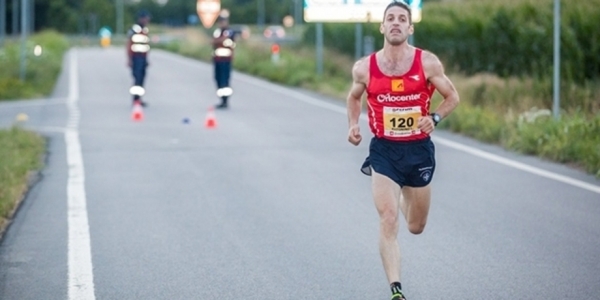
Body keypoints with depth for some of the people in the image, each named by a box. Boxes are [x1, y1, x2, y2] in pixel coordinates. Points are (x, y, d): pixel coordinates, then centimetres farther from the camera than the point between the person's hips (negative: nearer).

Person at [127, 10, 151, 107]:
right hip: (136, 58, -7)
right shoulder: (133, 31, -8)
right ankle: (136, 98, -9)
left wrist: (146, 59, 19)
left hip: (143, 58, 7)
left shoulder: (145, 31, 14)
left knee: (141, 77, 5)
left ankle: (138, 98, 9)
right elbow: (129, 46, -9)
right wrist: (129, 59, -13)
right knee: (137, 77, -10)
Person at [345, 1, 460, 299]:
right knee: (388, 220, -17)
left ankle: (404, 196, 54)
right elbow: (353, 97, 15)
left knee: (416, 226, 17)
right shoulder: (364, 68, -5)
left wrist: (434, 118, -16)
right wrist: (353, 125, -2)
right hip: (384, 151, -1)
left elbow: (452, 97, 2)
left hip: (419, 150, 1)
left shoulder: (427, 63, -8)